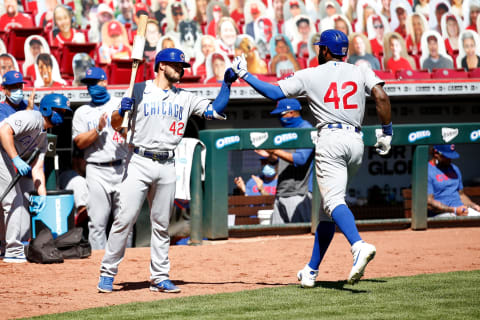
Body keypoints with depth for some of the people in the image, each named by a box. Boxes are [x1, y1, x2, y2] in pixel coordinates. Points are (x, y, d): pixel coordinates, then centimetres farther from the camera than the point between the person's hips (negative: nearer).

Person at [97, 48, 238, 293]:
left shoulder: (185, 98, 14)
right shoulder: (138, 91, 4)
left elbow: (215, 111, 7)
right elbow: (115, 124, 3)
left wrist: (227, 83, -2)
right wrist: (121, 110, -18)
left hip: (166, 167, 4)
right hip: (139, 162, -4)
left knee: (161, 224, 7)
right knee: (125, 218, -10)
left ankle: (159, 277, 12)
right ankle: (107, 273, -3)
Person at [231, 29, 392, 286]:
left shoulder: (310, 75, 6)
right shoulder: (361, 72, 13)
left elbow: (274, 93, 2)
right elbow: (381, 96, -2)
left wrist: (244, 75, 13)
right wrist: (386, 132, 6)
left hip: (331, 140, -5)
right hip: (356, 142, 5)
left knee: (334, 201, -17)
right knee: (328, 206, 13)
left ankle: (359, 246, -45)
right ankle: (311, 271, 16)